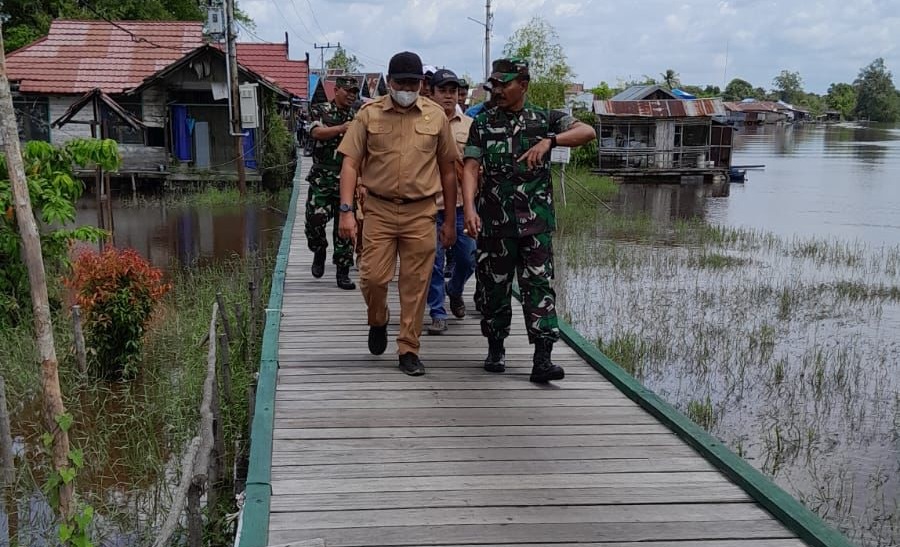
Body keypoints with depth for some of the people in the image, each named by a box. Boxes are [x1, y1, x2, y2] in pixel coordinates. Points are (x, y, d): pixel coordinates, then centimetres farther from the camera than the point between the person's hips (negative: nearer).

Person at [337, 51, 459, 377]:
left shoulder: (436, 116, 5)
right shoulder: (369, 114, 2)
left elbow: (448, 170, 10)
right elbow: (350, 163, -1)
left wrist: (450, 221, 10)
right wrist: (346, 210, -12)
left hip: (421, 213, 1)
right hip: (379, 209, 0)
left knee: (415, 285, 3)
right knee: (373, 277, -3)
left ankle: (409, 350, 15)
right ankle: (378, 322, 29)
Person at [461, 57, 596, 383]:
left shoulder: (544, 119, 5)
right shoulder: (483, 123, 6)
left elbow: (588, 132, -8)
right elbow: (471, 168, -4)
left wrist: (549, 141, -22)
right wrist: (469, 208, -19)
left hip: (536, 222, -1)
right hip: (494, 222, 1)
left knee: (539, 286, -6)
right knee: (495, 287, 9)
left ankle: (542, 360, -8)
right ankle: (496, 349, 26)